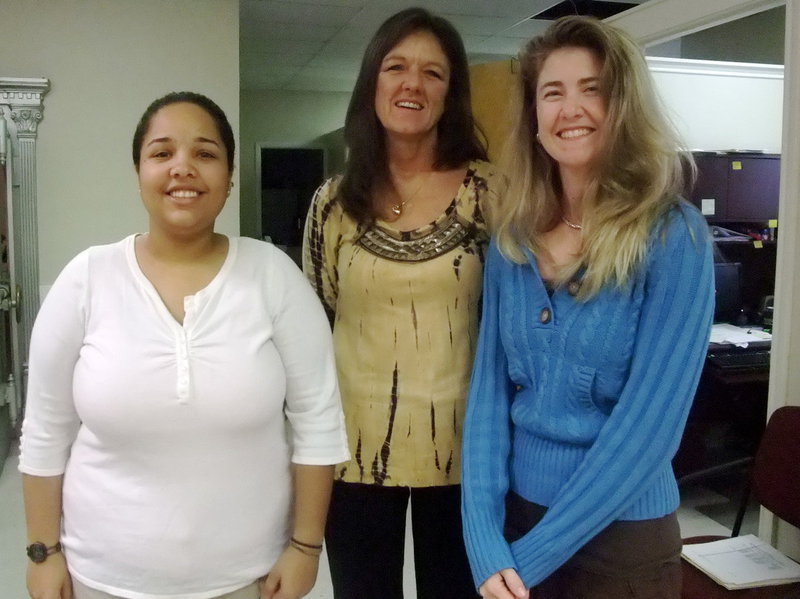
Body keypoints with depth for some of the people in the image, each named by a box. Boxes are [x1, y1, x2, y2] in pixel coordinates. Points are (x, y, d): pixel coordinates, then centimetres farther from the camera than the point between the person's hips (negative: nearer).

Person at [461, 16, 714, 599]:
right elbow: (488, 390, -3)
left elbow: (649, 425, -18)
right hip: (518, 511, 4)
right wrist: (485, 540, -13)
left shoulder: (674, 237, -14)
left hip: (622, 536, -3)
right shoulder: (512, 241, -1)